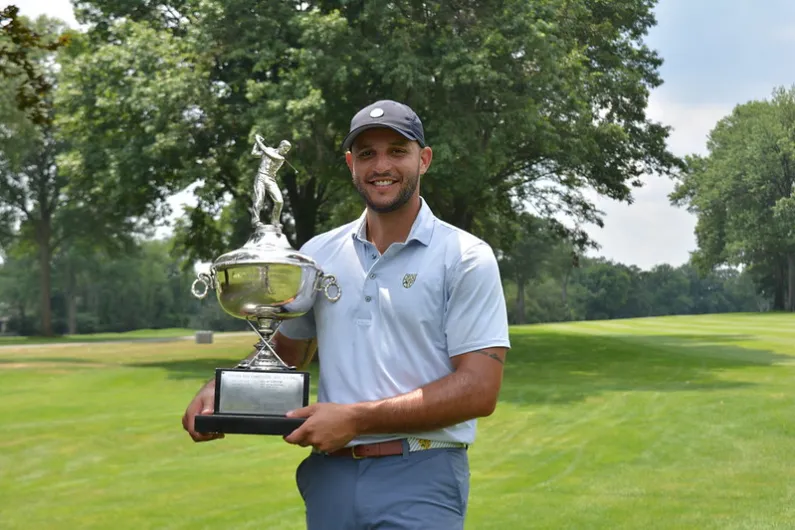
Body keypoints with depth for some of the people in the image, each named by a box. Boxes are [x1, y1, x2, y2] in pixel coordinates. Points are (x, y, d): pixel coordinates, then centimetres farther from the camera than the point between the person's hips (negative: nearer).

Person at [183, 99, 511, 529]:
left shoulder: (466, 258, -5)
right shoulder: (318, 254, 9)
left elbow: (479, 390, -12)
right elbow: (285, 352, 20)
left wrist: (357, 418, -16)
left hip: (418, 479, -4)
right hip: (329, 474, 4)